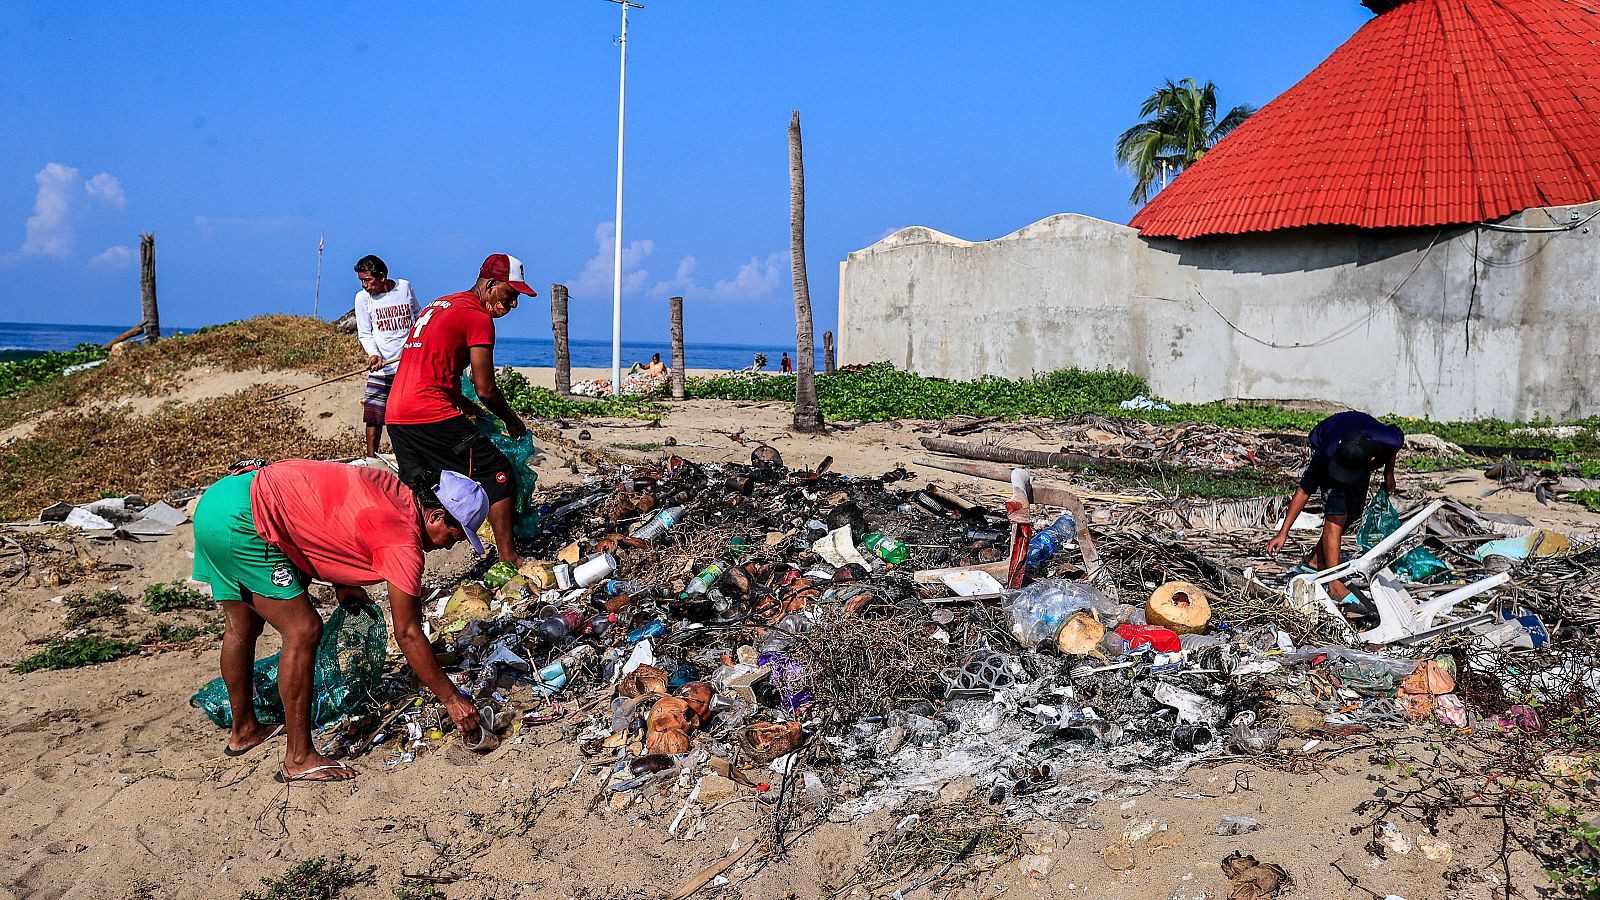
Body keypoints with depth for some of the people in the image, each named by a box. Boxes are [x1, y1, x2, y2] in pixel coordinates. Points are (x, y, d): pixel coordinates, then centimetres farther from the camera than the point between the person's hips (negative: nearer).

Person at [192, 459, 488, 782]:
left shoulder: (392, 489, 8)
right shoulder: (404, 540, -15)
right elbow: (408, 634, -12)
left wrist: (341, 583, 15)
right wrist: (452, 699, -5)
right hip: (241, 520, -10)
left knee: (242, 626, 23)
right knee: (303, 631, -7)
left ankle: (243, 730, 41)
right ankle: (299, 759, 1)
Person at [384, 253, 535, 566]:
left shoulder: (437, 305, 23)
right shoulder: (478, 316, -6)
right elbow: (486, 390, -7)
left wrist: (462, 404, 23)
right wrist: (514, 422, 9)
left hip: (396, 414, 9)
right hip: (431, 415, -9)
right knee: (497, 474, -1)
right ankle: (509, 558, -1)